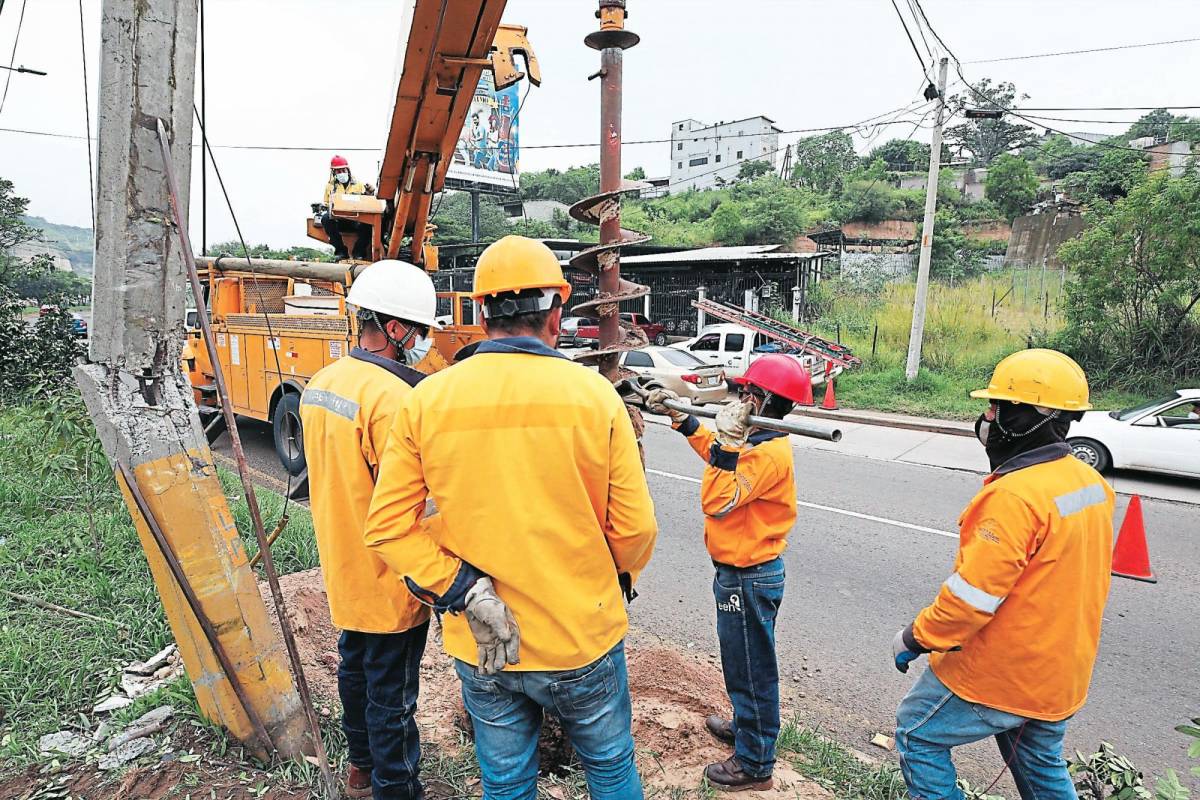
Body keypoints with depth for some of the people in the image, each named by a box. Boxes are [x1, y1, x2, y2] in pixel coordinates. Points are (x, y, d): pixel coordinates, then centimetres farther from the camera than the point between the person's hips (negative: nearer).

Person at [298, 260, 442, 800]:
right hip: (387, 575, -9)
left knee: (355, 664, 25)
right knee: (391, 691, 7)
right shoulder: (392, 395, -26)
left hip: (342, 567, 9)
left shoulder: (320, 382, 3)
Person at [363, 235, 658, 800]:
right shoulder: (594, 394, -14)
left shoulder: (426, 400, -9)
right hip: (583, 638, -1)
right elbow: (635, 528, -10)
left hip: (480, 650, 2)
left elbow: (387, 527, -10)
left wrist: (460, 589, -10)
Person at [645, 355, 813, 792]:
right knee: (743, 661, 27)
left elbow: (717, 502, -32)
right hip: (741, 572, 10)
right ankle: (745, 726, 47)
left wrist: (726, 443, -33)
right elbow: (712, 450, 20)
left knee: (751, 668, 8)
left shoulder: (769, 453, -27)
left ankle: (754, 764, 26)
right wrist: (678, 415, 18)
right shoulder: (757, 440, 3)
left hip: (748, 579, -10)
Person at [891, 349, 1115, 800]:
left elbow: (973, 594, -27)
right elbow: (1065, 579, 11)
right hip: (1064, 673, 9)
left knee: (918, 734, 10)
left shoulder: (1015, 495, -28)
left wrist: (916, 638, -15)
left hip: (999, 673, -8)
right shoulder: (1091, 483, 0)